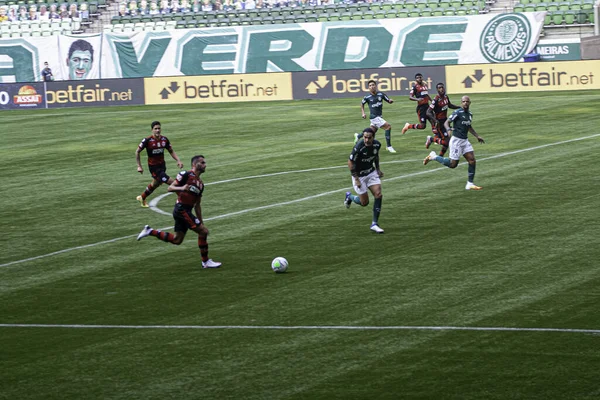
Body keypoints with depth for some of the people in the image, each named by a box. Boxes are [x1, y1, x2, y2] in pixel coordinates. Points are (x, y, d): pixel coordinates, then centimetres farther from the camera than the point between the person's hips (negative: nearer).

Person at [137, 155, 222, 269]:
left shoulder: (200, 184, 18)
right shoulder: (186, 175, -6)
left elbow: (197, 205, 23)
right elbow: (170, 188, -9)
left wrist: (201, 221, 19)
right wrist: (181, 188, -28)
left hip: (187, 211, 9)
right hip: (181, 209, -9)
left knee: (177, 240, 9)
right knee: (203, 231, -10)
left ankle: (150, 231, 17)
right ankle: (206, 261, -1)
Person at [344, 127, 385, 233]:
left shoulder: (377, 144, -10)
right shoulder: (358, 147, -28)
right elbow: (350, 162, -19)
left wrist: (377, 169, 8)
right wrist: (356, 179, -20)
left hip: (371, 172, 5)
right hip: (359, 175, -5)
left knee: (378, 195, -11)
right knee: (364, 202, 1)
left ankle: (374, 224, -2)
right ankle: (349, 196, 34)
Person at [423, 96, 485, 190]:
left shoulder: (470, 114, 11)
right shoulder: (458, 113, -14)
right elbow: (446, 122, -16)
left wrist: (477, 136, 23)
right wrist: (448, 129, -37)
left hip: (465, 141, 7)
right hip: (456, 140, -7)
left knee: (472, 160, -4)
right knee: (453, 164, -3)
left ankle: (470, 184, 3)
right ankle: (433, 156, 16)